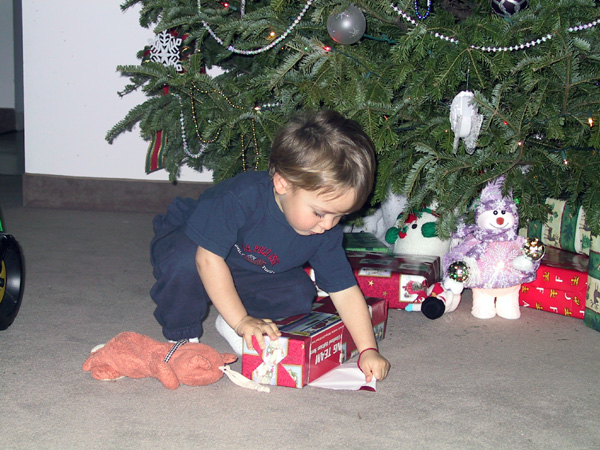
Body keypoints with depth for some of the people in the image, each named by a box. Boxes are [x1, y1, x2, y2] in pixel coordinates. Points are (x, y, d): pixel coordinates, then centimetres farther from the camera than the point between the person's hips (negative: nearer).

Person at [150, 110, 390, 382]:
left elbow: (345, 290, -16)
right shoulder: (243, 198, -40)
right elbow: (209, 258, -37)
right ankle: (182, 334, -12)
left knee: (300, 293, -18)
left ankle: (228, 324, 1)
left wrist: (368, 350, -25)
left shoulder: (326, 232, -21)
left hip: (249, 275, 5)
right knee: (185, 262, -39)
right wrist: (241, 321, -38)